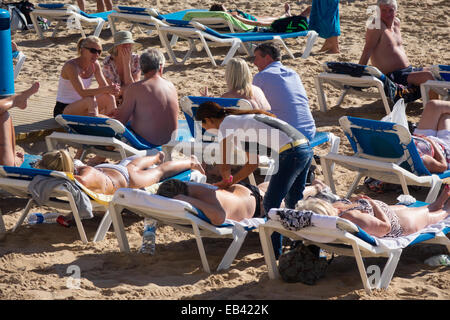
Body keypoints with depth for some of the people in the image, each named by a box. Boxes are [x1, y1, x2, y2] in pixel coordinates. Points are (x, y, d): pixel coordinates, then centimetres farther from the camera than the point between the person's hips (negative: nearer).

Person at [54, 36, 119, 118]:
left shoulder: (95, 64, 1)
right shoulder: (71, 66, -21)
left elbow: (104, 86, 0)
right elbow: (82, 92, -30)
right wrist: (106, 89, -39)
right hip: (63, 111, -8)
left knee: (109, 97, -11)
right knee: (90, 100, -33)